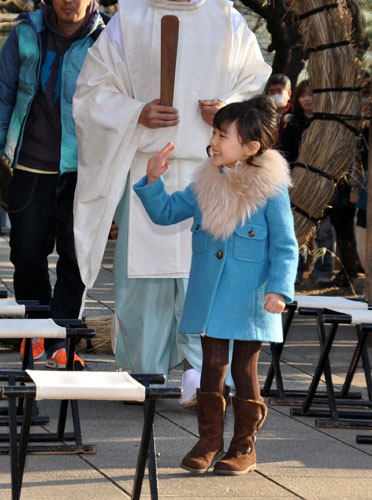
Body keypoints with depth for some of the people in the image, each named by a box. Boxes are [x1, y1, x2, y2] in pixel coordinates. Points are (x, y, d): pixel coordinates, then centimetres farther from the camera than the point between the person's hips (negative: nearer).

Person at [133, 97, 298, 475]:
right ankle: (209, 440, 20)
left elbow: (285, 247, -8)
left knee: (244, 371, 6)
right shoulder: (206, 185, 4)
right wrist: (153, 181, -3)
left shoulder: (271, 190, -10)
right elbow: (165, 212, 12)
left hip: (249, 302, -4)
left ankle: (244, 447, 18)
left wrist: (279, 289, -18)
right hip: (208, 299, 4)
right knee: (212, 366, 7)